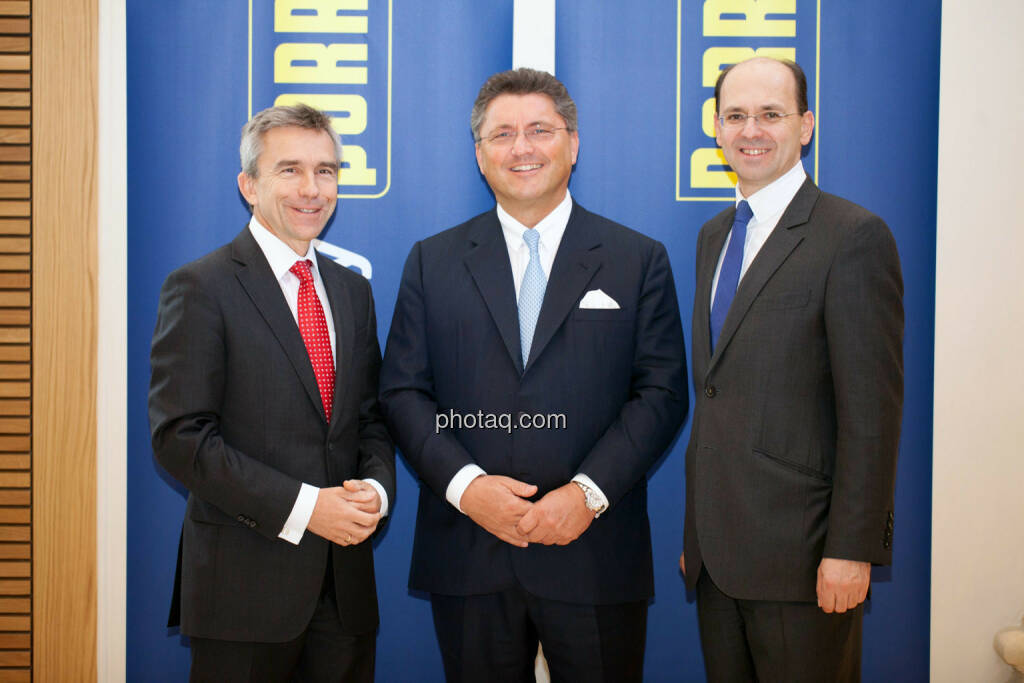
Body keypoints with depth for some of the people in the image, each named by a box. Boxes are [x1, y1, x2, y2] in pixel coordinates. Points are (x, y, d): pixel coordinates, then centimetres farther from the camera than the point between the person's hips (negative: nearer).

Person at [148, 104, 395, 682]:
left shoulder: (352, 289, 13)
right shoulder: (201, 288, -7)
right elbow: (181, 437, -13)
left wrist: (376, 488, -7)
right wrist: (302, 507, -18)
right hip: (243, 584, -5)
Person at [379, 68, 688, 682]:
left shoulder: (640, 260, 5)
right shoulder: (433, 262, 9)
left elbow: (662, 393, -1)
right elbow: (403, 392, 4)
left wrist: (589, 492, -13)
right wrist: (464, 484, -11)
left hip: (595, 560, -1)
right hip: (467, 557, 1)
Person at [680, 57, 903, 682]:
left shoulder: (854, 236, -10)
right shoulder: (714, 236, 14)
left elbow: (872, 412, -14)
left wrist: (852, 549, -17)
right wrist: (696, 526, 13)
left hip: (801, 553, -7)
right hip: (715, 547, 7)